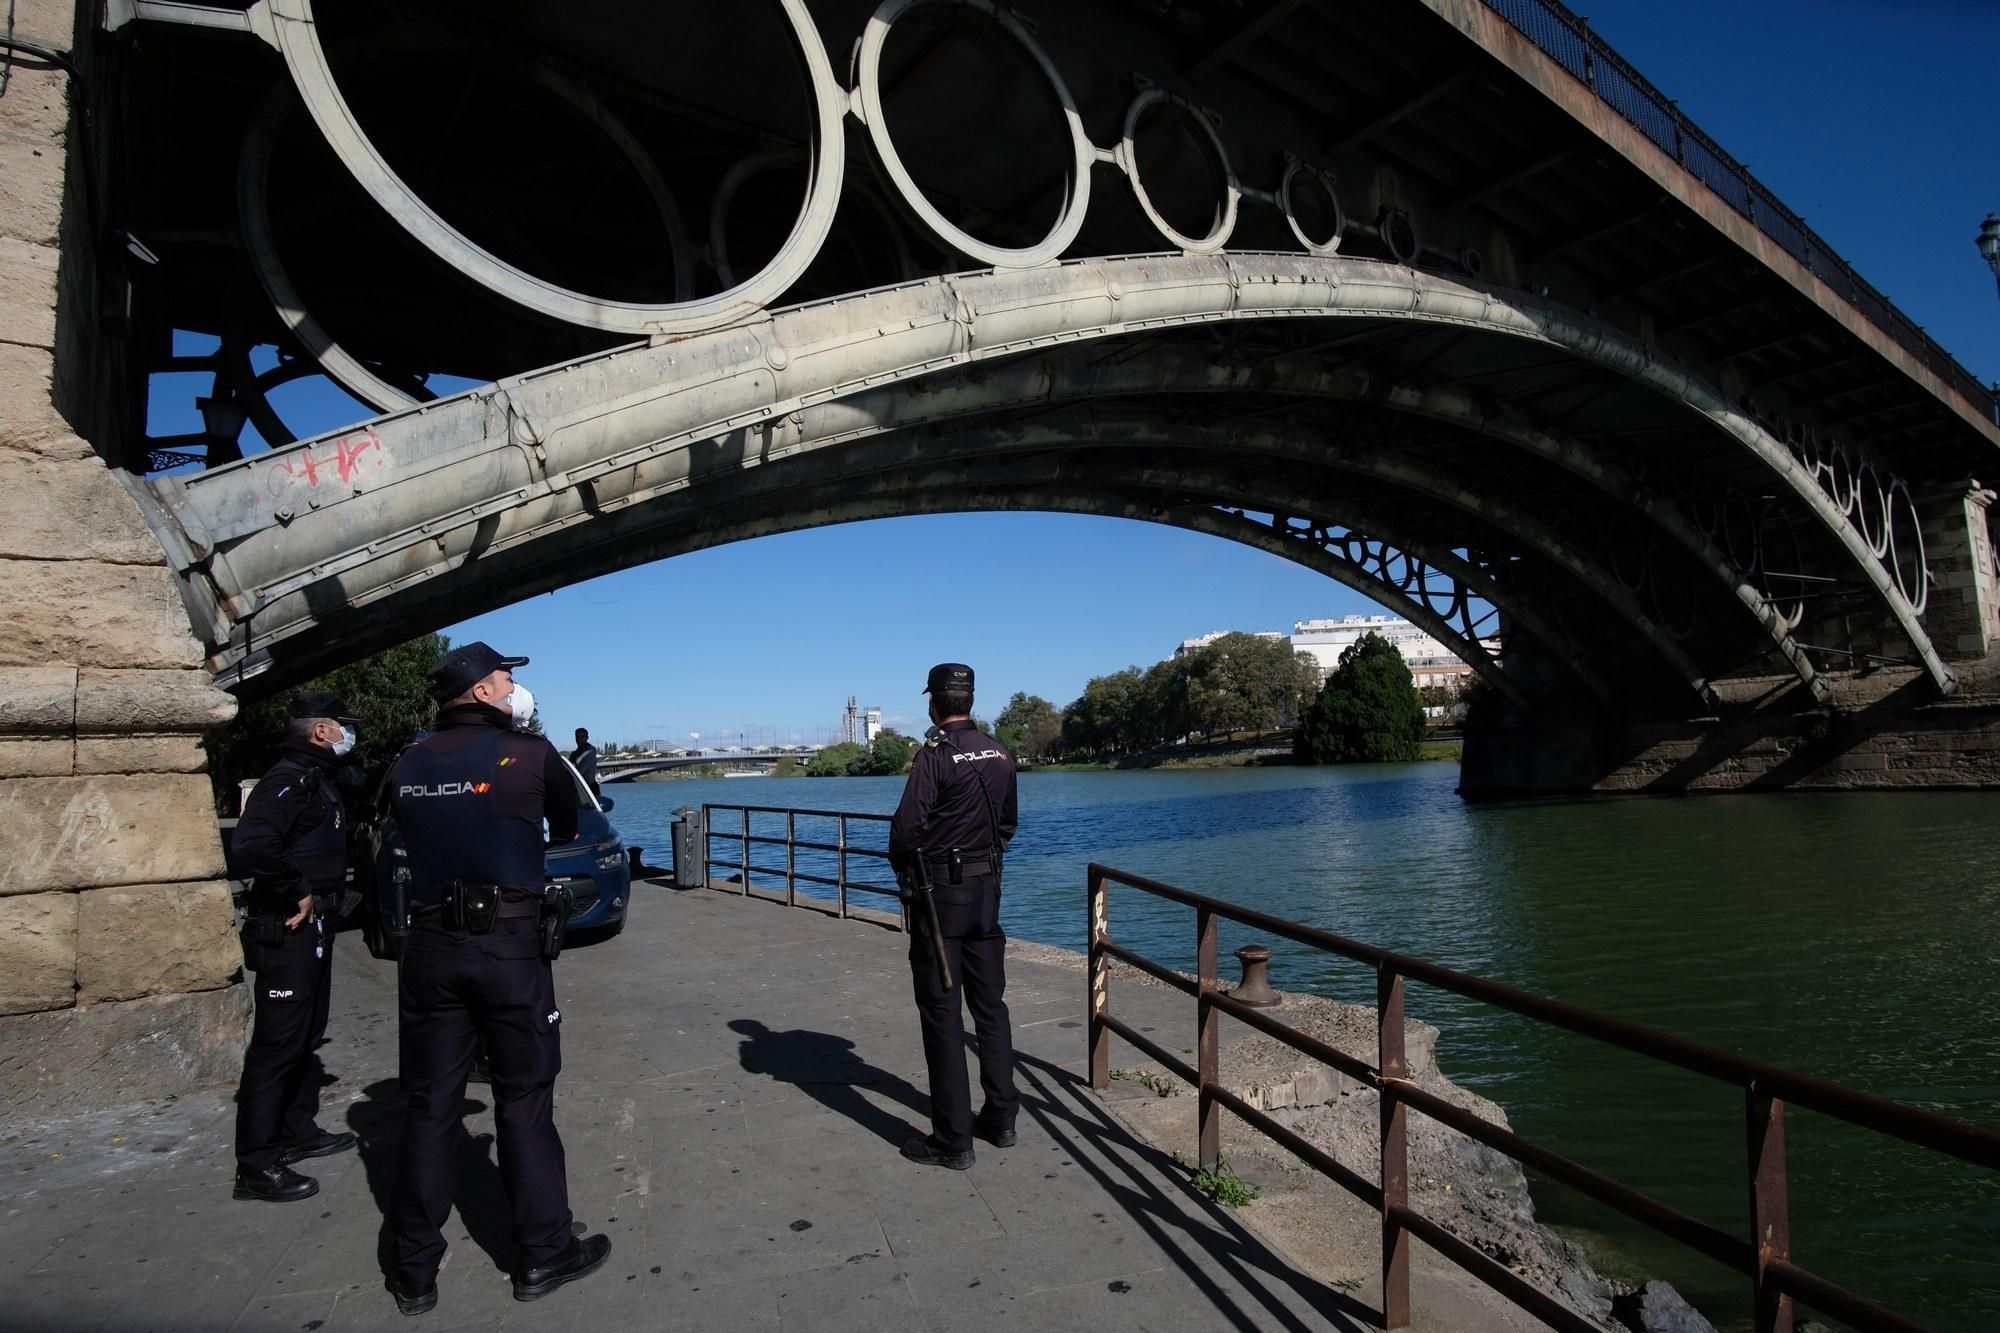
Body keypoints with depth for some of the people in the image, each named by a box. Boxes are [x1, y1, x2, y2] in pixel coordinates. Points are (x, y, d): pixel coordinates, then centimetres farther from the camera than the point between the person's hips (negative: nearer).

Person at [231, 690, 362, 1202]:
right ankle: (257, 1164, 3)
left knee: (306, 1037, 20)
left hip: (313, 928, 10)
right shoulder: (289, 780, -18)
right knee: (277, 1044, -5)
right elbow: (252, 846, -33)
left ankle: (298, 1131, 33)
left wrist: (322, 896, 12)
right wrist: (298, 893, -24)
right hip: (288, 930, -10)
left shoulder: (316, 780, 14)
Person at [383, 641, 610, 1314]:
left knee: (429, 1106, 13)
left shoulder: (407, 767, 6)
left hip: (430, 946, 4)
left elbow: (418, 838, 14)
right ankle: (542, 1254, 18)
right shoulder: (530, 754, -7)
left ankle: (414, 1271, 23)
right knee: (523, 1102, 7)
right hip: (509, 944, -4)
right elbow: (568, 829, 8)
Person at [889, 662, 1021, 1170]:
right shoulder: (1000, 755, 6)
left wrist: (904, 871, 0)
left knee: (941, 1011, 0)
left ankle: (952, 1139, 5)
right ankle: (1001, 1118, 24)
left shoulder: (934, 755, -16)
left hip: (939, 893, -7)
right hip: (988, 889, 7)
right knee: (990, 1004, 15)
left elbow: (907, 827, -18)